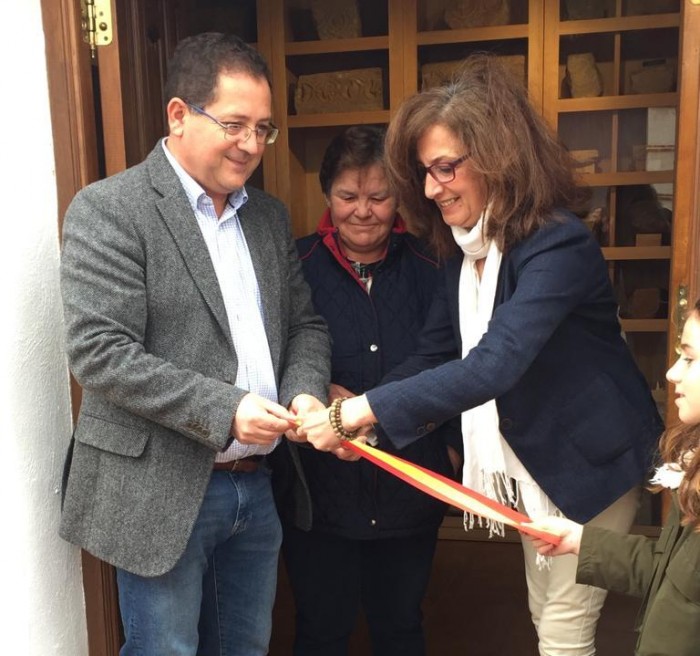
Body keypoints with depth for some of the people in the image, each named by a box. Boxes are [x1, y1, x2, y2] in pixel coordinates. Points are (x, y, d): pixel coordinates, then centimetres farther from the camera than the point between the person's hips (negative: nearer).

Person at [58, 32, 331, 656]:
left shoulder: (270, 216, 10)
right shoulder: (108, 209, -11)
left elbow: (305, 324, 13)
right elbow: (99, 353, -18)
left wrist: (305, 392, -7)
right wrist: (223, 411, -22)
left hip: (258, 485, 6)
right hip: (161, 492, -6)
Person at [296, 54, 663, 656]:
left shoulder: (558, 246, -27)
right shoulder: (466, 246, -1)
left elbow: (492, 366, -38)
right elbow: (434, 354, -1)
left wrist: (357, 413, -39)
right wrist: (351, 412, -16)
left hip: (591, 459, -7)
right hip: (531, 459, 8)